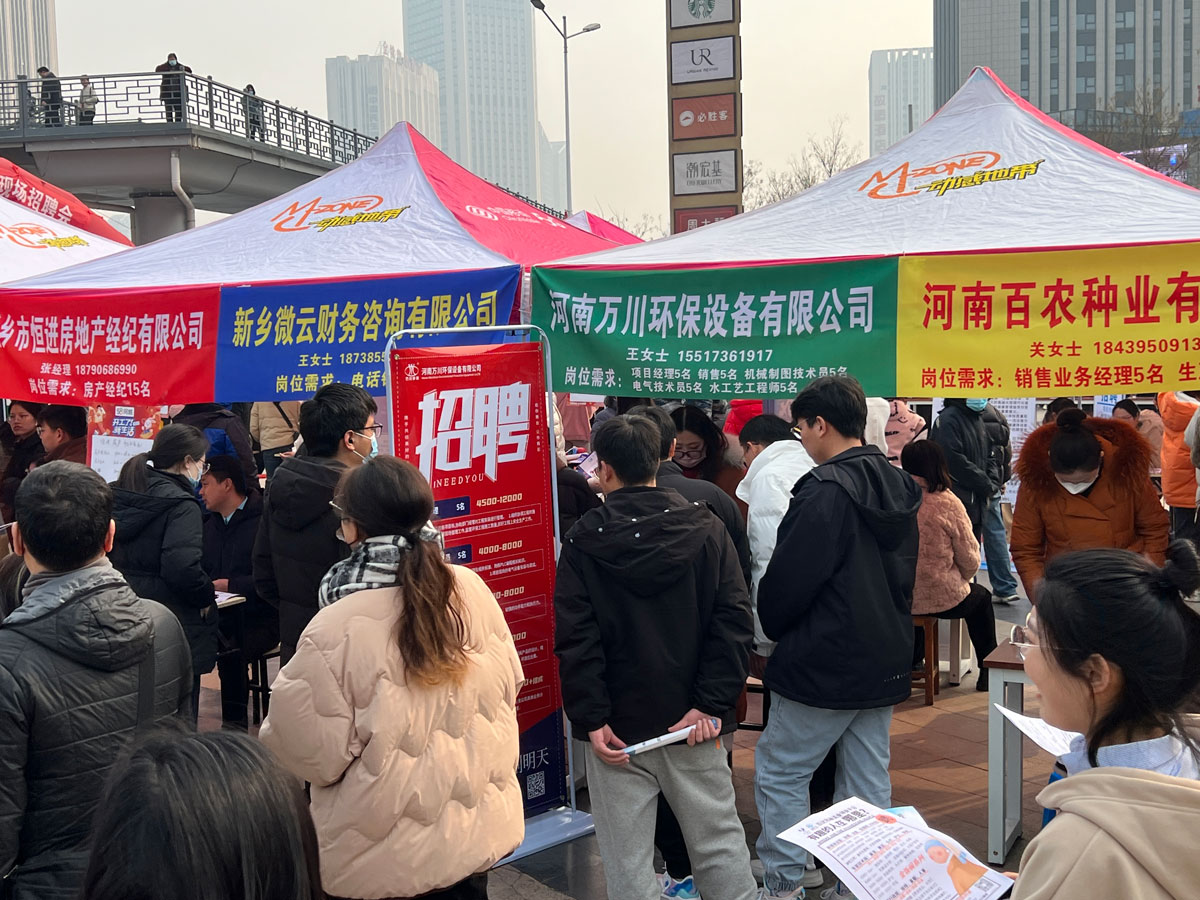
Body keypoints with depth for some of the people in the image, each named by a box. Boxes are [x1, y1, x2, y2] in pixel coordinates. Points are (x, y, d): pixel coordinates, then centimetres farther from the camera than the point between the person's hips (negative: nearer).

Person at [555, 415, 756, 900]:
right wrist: (712, 703, -8)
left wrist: (591, 719, -9)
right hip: (694, 722, 2)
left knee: (628, 860, 7)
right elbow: (734, 620, -7)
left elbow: (576, 640, -10)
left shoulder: (582, 542, -4)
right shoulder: (706, 528, 0)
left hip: (618, 726, -2)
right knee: (720, 841, 14)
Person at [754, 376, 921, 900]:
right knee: (868, 779, 14)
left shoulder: (826, 490, -19)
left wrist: (769, 626, 1)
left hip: (823, 663, -8)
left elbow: (788, 579, -17)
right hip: (885, 661, 8)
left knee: (779, 772, 5)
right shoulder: (898, 487, 8)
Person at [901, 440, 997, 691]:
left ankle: (912, 660, 44)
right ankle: (988, 673, 34)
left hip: (897, 598, 4)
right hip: (941, 598, -4)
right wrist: (963, 578, 13)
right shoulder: (947, 503, -17)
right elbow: (969, 560, -9)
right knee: (981, 597, 29)